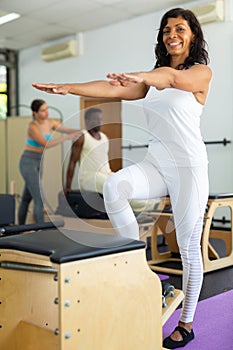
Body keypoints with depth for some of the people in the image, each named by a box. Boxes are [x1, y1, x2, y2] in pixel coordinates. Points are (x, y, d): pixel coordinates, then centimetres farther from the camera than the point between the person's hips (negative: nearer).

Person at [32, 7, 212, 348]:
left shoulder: (201, 72, -1)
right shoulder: (154, 78, 17)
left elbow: (175, 77, -25)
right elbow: (113, 89, 5)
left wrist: (140, 76, -46)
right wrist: (67, 87, -8)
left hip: (188, 167, -4)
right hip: (156, 164, 5)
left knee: (189, 249, 1)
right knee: (114, 186, -28)